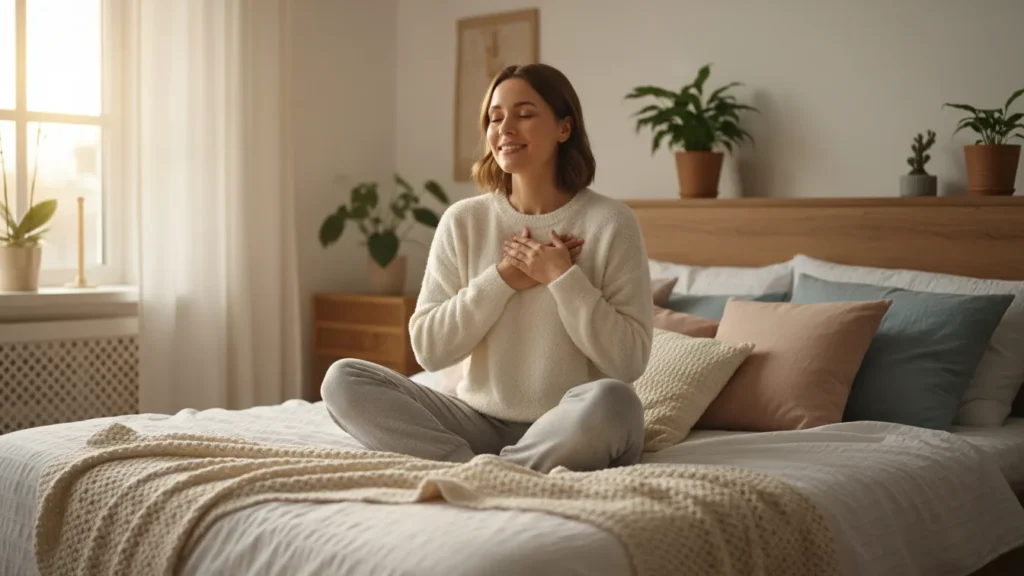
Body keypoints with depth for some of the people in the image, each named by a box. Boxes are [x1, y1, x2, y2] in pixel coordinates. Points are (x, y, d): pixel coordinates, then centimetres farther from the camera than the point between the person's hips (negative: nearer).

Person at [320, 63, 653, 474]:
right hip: (480, 422, 3)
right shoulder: (463, 221, 3)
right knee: (343, 379, -13)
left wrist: (562, 276, -15)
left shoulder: (609, 222, -6)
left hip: (571, 432, -3)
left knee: (611, 401, -36)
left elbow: (629, 361, -10)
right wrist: (503, 278, -12)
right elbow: (428, 348, -3)